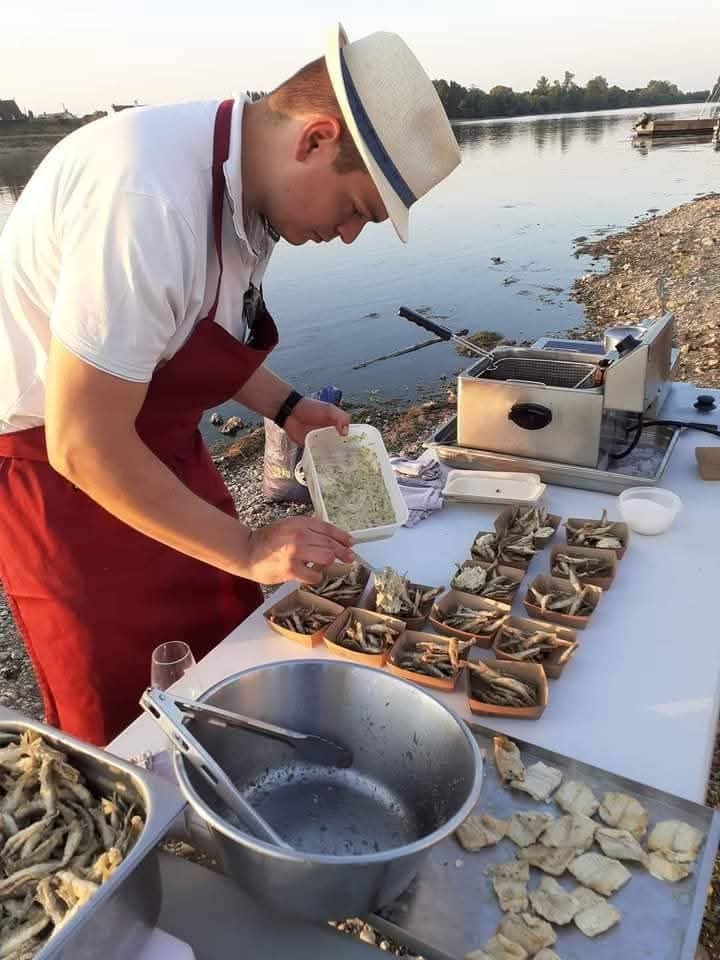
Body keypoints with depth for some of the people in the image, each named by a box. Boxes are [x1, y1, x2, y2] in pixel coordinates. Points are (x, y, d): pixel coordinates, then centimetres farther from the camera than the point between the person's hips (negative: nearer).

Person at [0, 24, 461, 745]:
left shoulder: (254, 190, -2)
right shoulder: (149, 197, -31)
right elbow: (84, 446, -29)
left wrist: (285, 407, 1)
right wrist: (246, 550, -20)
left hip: (159, 447, 8)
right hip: (61, 475, -8)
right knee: (134, 738, 7)